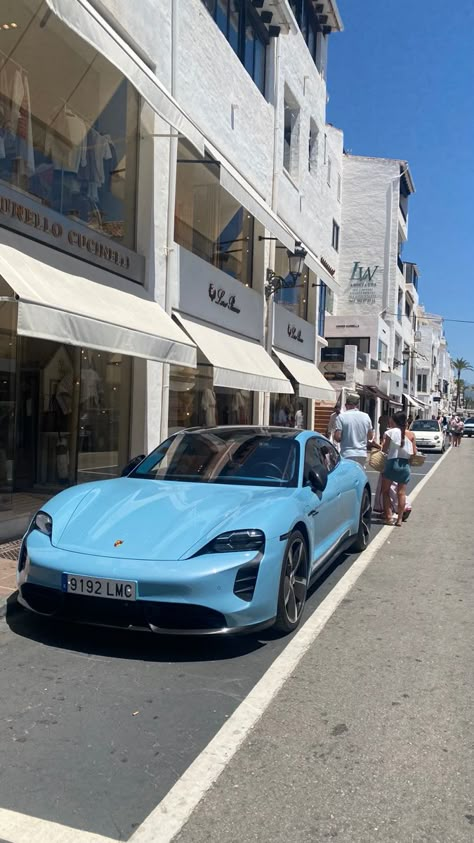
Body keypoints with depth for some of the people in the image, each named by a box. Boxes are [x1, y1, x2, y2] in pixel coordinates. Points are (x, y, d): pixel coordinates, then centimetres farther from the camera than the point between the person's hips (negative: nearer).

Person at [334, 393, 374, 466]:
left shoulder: (341, 417, -7)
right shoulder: (366, 416, 5)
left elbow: (337, 437, -12)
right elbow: (371, 437, 11)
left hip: (347, 455, -4)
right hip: (362, 455, 4)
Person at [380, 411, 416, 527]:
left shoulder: (390, 432, -8)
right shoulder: (411, 434, 1)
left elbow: (384, 449, -9)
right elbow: (414, 452, 1)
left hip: (392, 463, -3)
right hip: (405, 465, 3)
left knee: (385, 491, 10)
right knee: (401, 493, 6)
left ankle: (388, 516, 2)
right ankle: (399, 519, 6)